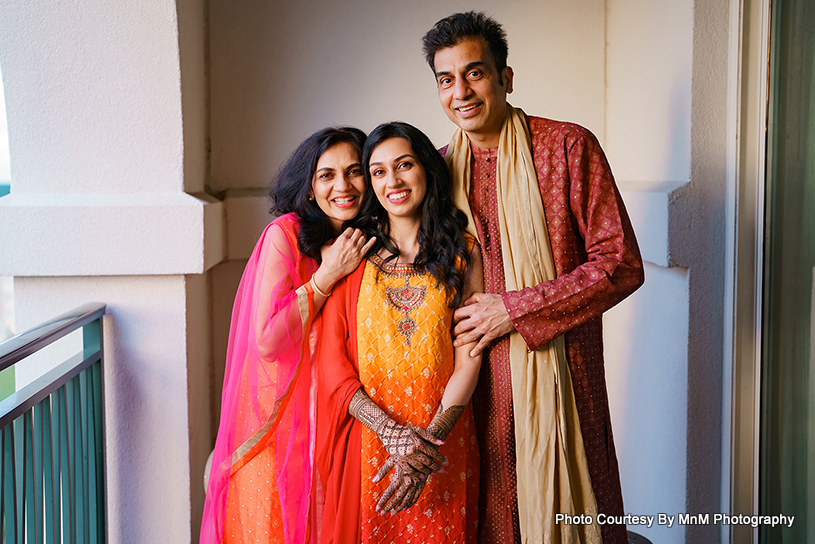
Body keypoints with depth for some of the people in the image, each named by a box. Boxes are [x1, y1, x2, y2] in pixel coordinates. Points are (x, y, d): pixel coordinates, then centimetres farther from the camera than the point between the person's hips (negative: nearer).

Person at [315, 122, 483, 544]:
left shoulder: (463, 253, 3)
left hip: (441, 441, 0)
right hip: (364, 442, 0)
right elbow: (331, 363, -2)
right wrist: (393, 433, -14)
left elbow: (469, 359, -4)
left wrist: (428, 439, -15)